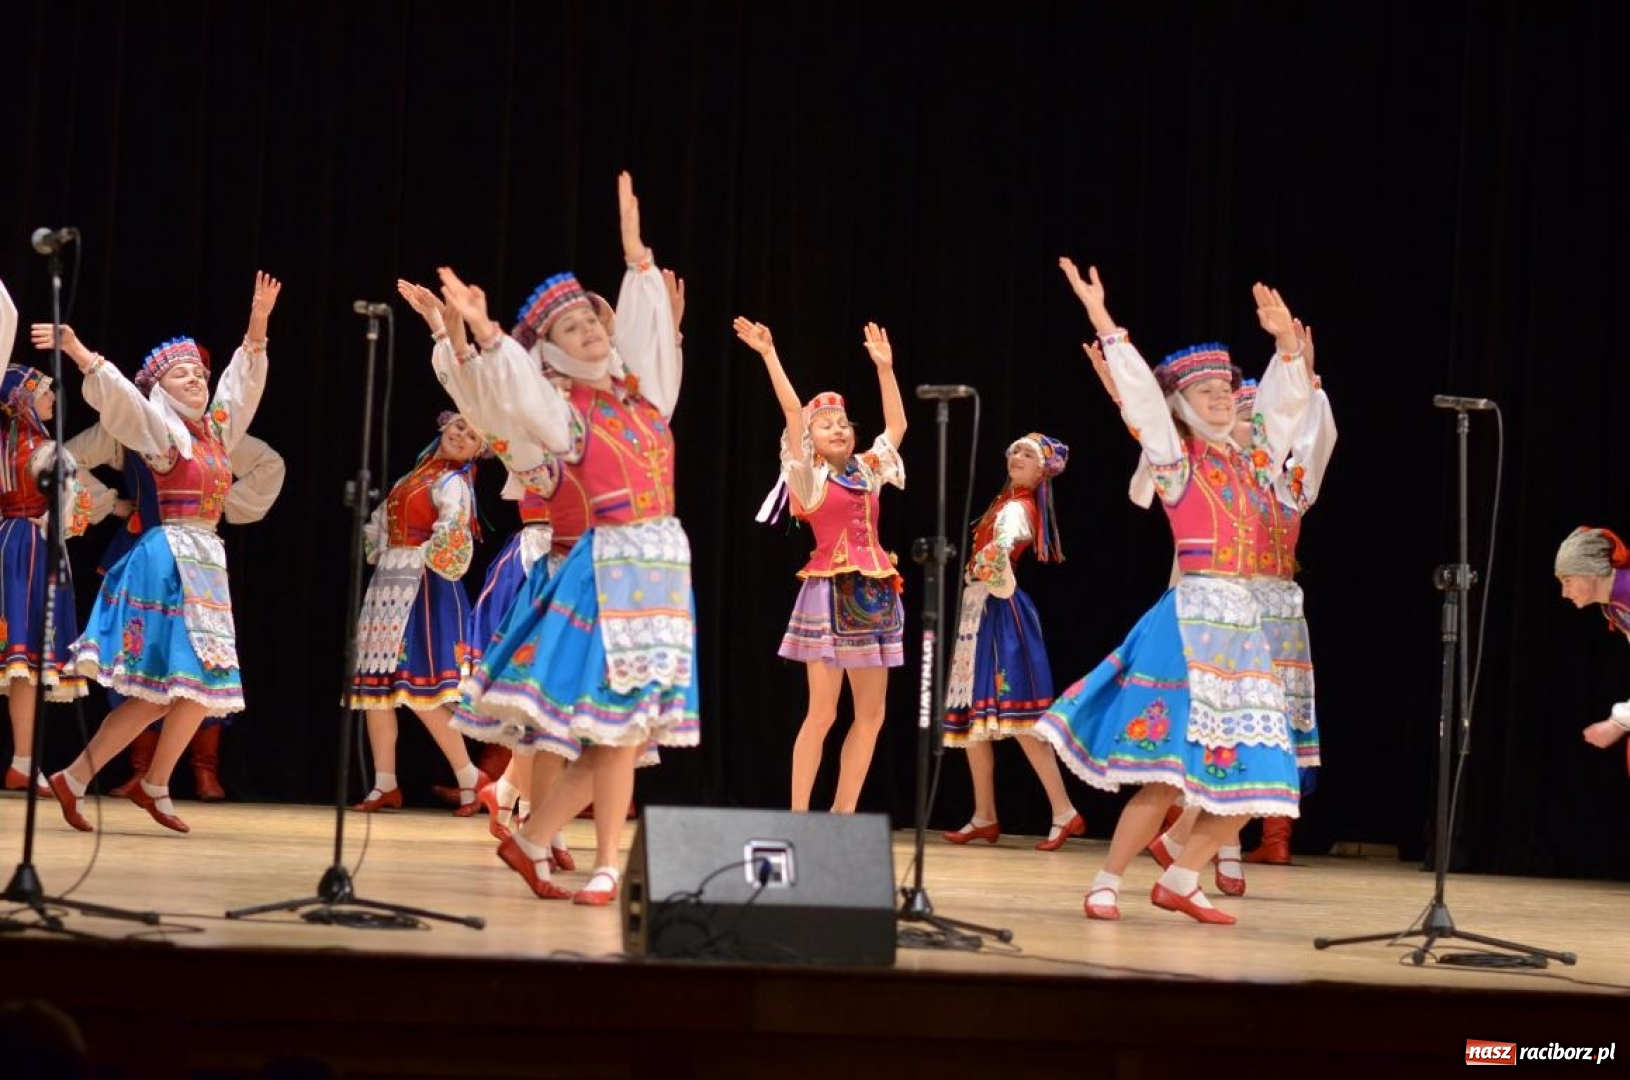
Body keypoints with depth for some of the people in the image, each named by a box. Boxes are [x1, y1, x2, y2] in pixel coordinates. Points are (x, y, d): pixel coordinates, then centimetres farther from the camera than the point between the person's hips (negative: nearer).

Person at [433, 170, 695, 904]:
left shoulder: (639, 388, 13)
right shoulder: (557, 409, -3)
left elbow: (648, 321, 21)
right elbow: (511, 385, -21)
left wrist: (636, 250, 16)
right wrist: (483, 333, -35)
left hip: (661, 566, 6)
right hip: (603, 570, -6)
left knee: (628, 725, 2)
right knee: (620, 719, -11)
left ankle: (533, 839, 11)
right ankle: (606, 865, -3)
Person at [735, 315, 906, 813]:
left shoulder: (868, 471, 15)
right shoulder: (810, 476, 1)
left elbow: (897, 424, 21)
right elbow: (793, 411, -7)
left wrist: (884, 366, 19)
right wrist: (769, 355, -11)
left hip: (875, 594, 6)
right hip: (829, 592, -6)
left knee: (871, 714, 4)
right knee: (822, 712, -7)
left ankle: (844, 815, 9)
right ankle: (798, 818, -4)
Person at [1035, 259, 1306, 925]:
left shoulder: (1246, 460, 14)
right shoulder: (1174, 459, -2)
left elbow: (1291, 405, 24)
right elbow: (1143, 397, -14)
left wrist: (1287, 344, 14)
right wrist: (1104, 325, -19)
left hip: (1244, 621, 7)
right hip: (1192, 617, -7)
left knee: (1249, 773, 4)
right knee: (1168, 775, -13)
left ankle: (1180, 882, 17)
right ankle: (1106, 885, 0)